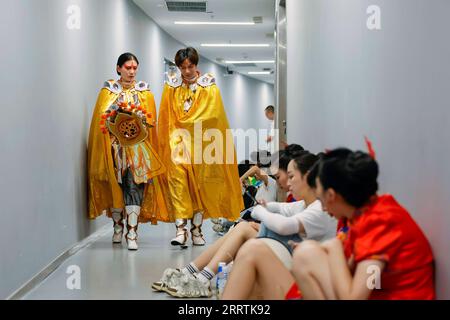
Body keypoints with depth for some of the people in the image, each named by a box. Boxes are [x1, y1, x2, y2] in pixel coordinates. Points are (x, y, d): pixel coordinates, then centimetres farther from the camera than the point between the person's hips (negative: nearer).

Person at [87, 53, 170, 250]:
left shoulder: (144, 92, 12)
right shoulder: (108, 90, 11)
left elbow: (150, 120, 7)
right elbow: (102, 117, 5)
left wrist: (138, 119, -11)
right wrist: (117, 119, -11)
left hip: (138, 145, -1)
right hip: (114, 144, 1)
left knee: (134, 186, -11)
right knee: (115, 185, 2)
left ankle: (132, 233, -15)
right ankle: (118, 227, 19)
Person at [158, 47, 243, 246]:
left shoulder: (209, 86, 4)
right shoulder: (171, 86, 8)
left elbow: (212, 114, -4)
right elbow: (165, 118, 10)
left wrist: (188, 124, -8)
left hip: (201, 142, 0)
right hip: (178, 141, 0)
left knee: (200, 185, 1)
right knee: (178, 181, -13)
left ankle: (197, 229, 10)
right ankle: (181, 228, -17)